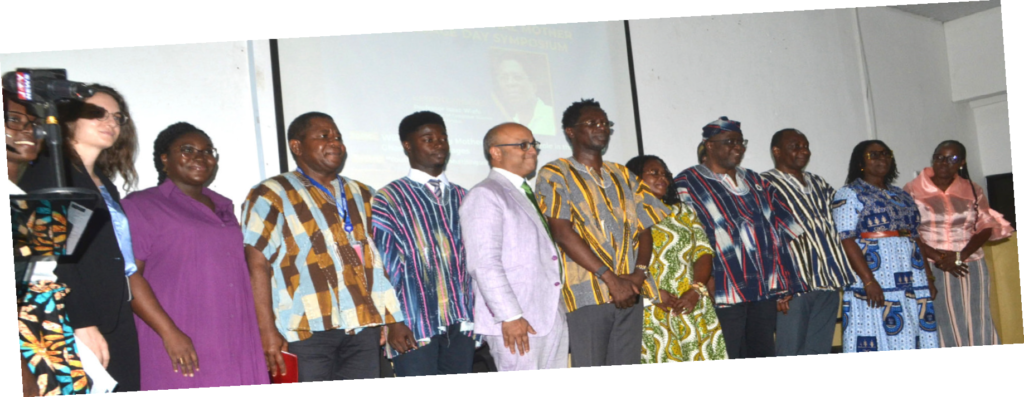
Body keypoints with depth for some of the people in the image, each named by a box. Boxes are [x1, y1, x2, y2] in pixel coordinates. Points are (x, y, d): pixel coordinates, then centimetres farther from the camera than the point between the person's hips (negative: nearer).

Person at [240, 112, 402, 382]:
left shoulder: (363, 196, 20)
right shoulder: (271, 197, 2)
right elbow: (256, 266, -7)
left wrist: (390, 321, 10)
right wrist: (267, 332, -15)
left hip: (363, 329, 5)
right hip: (306, 330, -5)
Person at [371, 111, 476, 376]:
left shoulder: (461, 198, 17)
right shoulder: (388, 199, 1)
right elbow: (382, 266, -4)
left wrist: (476, 315, 12)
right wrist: (393, 322, -10)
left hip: (460, 324, 5)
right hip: (414, 327, -4)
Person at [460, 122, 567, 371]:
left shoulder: (528, 196, 23)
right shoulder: (485, 196, -6)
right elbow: (484, 263, -16)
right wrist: (510, 316, -20)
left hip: (553, 319, 9)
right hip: (517, 324, -9)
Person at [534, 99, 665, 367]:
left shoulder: (623, 176, 21)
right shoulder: (554, 175, 3)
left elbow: (645, 228, 14)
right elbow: (563, 233, -9)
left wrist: (639, 273, -6)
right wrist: (610, 278, -15)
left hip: (630, 294, 5)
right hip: (585, 295, -5)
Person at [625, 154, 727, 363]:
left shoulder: (683, 212, 21)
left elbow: (703, 252, 11)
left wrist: (696, 290, -5)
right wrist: (654, 292, -18)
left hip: (691, 306, 4)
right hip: (650, 311, -4)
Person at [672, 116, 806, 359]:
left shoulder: (754, 181, 20)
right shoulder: (689, 183, 1)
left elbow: (784, 222, 18)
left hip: (766, 286, 6)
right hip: (727, 290, -6)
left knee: (764, 356, 8)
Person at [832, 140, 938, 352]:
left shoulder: (902, 196, 20)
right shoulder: (849, 194, -1)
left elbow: (916, 240, 20)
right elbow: (846, 241, -11)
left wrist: (928, 278, 10)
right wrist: (868, 281, -20)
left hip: (912, 282, 7)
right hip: (877, 282, -6)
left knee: (913, 340, 3)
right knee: (878, 341, -7)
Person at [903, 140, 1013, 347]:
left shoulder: (973, 190, 10)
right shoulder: (912, 190, 2)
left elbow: (986, 228, 4)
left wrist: (960, 256, -13)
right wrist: (938, 258, -15)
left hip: (969, 268, 3)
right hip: (930, 270, -2)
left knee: (977, 326, 0)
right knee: (942, 327, -4)